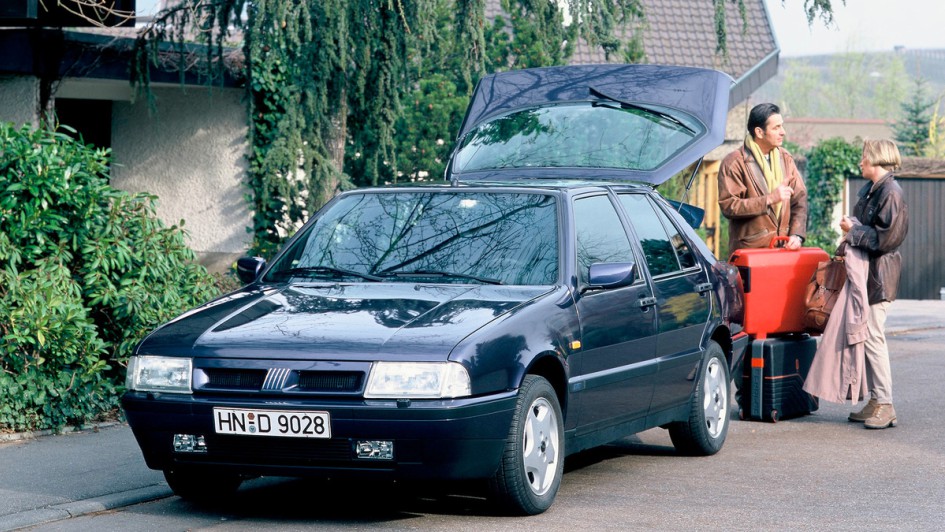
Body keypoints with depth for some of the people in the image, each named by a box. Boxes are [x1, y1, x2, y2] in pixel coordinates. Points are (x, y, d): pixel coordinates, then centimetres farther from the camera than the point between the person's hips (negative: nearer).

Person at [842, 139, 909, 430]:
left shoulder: (891, 193, -15)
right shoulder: (869, 190, 13)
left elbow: (886, 238, -20)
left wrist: (853, 230, -13)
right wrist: (851, 227, 4)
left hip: (878, 274, -10)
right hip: (864, 271, 10)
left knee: (873, 337, -9)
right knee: (864, 336, 10)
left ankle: (885, 405, -4)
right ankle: (875, 401, 16)